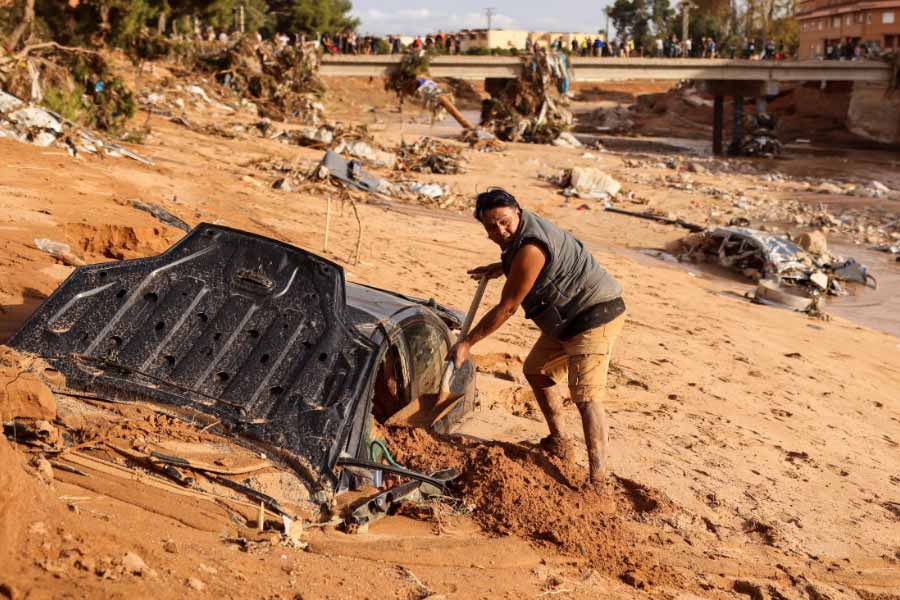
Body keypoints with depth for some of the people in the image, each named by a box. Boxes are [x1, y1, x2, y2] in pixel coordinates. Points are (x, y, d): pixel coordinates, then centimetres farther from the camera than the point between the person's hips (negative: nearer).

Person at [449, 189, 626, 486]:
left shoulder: (529, 249, -26)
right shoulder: (524, 228, 6)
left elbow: (506, 308, -20)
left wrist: (467, 343, -12)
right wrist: (500, 267, 21)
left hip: (595, 315, -11)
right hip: (569, 317, 11)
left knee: (586, 397, -20)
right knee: (536, 370, 20)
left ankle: (598, 480, -24)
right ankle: (559, 442, 33)